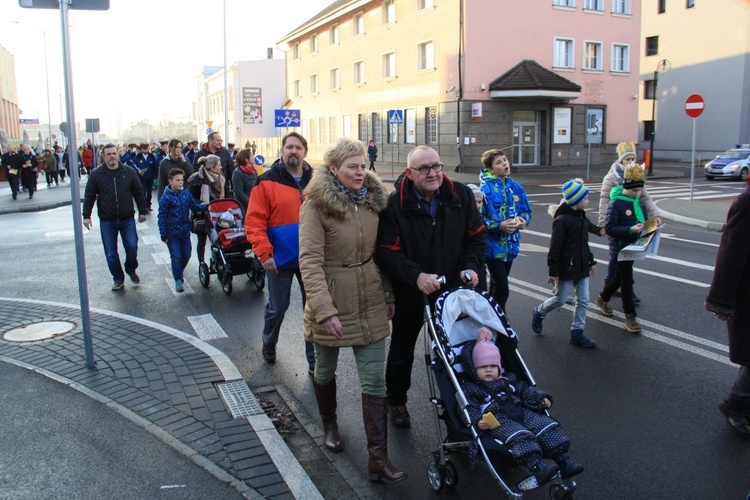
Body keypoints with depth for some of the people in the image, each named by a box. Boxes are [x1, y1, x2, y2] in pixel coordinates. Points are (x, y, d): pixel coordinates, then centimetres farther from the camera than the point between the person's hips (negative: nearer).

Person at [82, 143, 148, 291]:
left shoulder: (129, 172, 2)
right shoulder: (96, 174, 0)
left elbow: (138, 193, 8)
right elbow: (89, 196, 2)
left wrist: (142, 211, 6)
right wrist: (86, 215, -3)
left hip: (127, 219, 0)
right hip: (106, 221, 0)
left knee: (132, 247, -2)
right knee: (111, 252, 5)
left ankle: (131, 270, 25)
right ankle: (118, 279, 19)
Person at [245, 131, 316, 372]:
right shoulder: (267, 182, -5)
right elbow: (254, 221, -9)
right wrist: (264, 253, -16)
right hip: (280, 259, -3)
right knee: (277, 307, 11)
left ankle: (314, 361, 21)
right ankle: (268, 346, 39)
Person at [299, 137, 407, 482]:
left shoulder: (372, 199, 3)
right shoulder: (316, 204, -14)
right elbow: (309, 260, -20)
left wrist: (388, 295, 10)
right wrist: (325, 310, -28)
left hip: (370, 304, 4)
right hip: (331, 302, -3)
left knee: (374, 380, 2)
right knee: (325, 369, 18)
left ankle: (378, 458, 9)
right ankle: (329, 424, 46)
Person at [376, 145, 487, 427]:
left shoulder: (461, 196, -6)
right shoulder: (395, 204, -17)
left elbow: (477, 235, 3)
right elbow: (387, 253, -20)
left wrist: (471, 267, -13)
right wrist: (416, 275, -33)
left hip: (452, 290, 3)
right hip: (409, 294, -2)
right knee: (402, 350, 17)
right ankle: (396, 401, 40)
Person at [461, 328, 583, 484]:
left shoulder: (508, 379, 24)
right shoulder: (470, 388, 5)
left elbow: (525, 389, 24)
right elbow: (468, 409, -4)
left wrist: (541, 397, 7)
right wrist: (478, 421, -24)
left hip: (520, 412, 6)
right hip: (497, 420, -6)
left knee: (547, 426, -12)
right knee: (519, 436, -32)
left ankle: (564, 462, -16)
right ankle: (537, 468, -45)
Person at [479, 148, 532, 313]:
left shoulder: (515, 187, 5)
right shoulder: (485, 189, -14)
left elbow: (526, 211, 14)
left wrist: (523, 220, -6)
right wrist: (498, 226, -22)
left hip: (510, 245, 6)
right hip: (493, 246, -6)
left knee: (497, 286, 19)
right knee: (502, 289, -9)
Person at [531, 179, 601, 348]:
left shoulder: (582, 217, 9)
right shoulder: (562, 220, -18)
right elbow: (554, 248, -19)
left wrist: (591, 262, 20)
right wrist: (553, 272, -18)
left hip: (581, 267, 8)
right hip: (566, 268, -8)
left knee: (583, 300, 7)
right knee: (560, 299, 4)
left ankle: (577, 332, 16)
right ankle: (538, 313, 31)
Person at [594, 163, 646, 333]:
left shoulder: (636, 200, 7)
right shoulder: (615, 203, -18)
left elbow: (641, 218, 21)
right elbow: (609, 229, -20)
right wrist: (630, 230, -28)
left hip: (633, 246, 8)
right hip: (620, 247, -8)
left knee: (621, 277, 20)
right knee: (627, 281, -3)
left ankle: (603, 299, 42)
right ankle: (630, 317, 5)